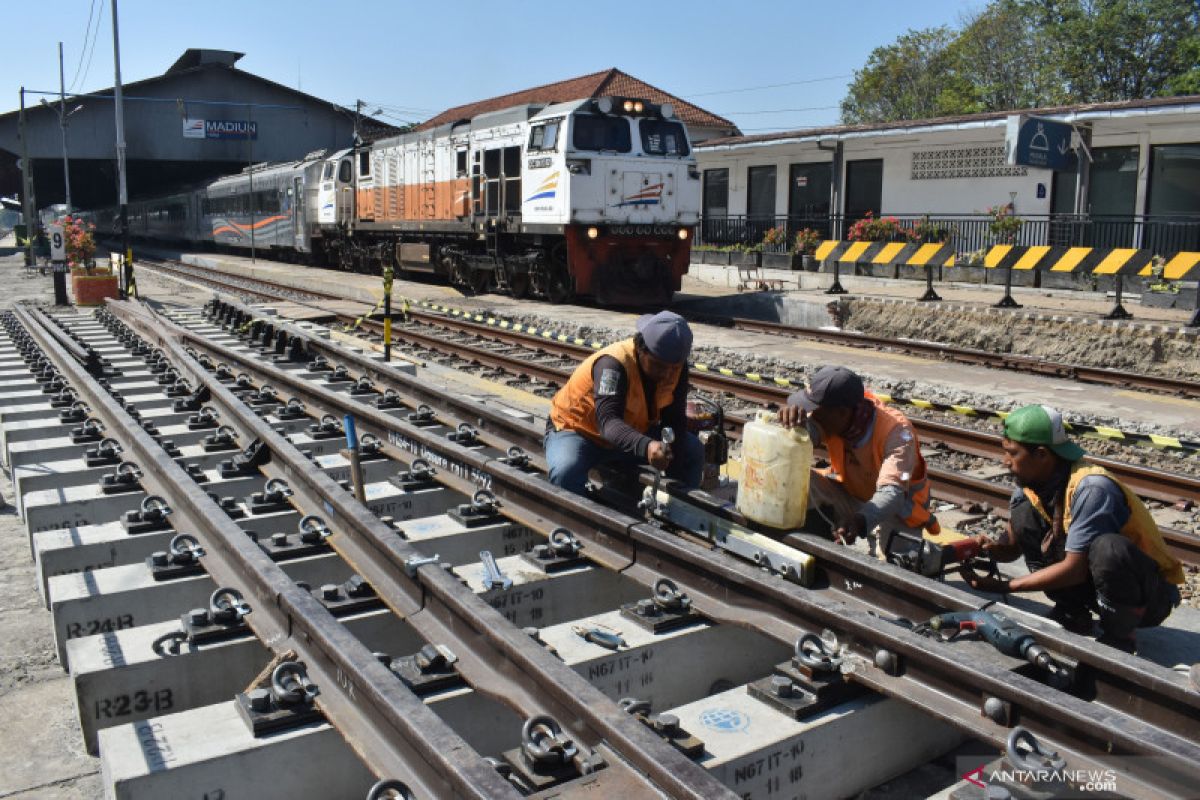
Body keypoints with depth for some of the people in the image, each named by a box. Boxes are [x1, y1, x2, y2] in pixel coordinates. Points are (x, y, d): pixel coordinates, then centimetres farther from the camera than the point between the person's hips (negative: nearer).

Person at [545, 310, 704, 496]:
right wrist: (646, 446, -62)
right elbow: (608, 422, -44)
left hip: (630, 433, 6)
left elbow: (674, 419, -8)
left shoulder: (675, 366, -13)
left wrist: (673, 460, -24)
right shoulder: (613, 364, -32)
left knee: (693, 450, -7)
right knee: (566, 472, -37)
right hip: (576, 430, -6)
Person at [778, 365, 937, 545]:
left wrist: (860, 522, -63)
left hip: (896, 512, -4)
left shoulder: (896, 431, -31)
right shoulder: (830, 416, -18)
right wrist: (791, 417, -54)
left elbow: (892, 492, -43)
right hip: (851, 495, 5)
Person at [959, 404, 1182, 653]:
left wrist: (1004, 586, -24)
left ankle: (1121, 635, -11)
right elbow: (1013, 546, 2)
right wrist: (990, 548, -22)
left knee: (1108, 548, -39)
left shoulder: (1090, 488, -29)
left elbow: (1074, 569, -27)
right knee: (1024, 514, -8)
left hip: (1153, 594, -7)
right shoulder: (1030, 482, -6)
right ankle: (1073, 615, 3)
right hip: (1091, 585, 7)